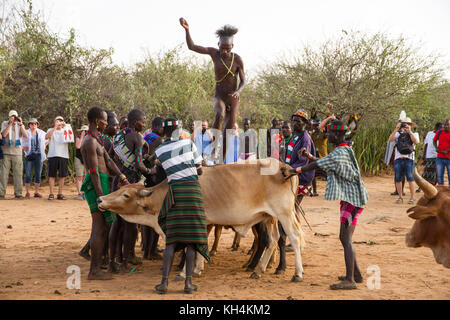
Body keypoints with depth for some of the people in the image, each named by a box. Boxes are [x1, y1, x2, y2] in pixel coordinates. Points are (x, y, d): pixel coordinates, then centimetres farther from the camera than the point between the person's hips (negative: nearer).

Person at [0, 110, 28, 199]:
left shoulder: (20, 125, 10)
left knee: (18, 173, -2)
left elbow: (26, 136, -6)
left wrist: (21, 124, -12)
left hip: (17, 153, 1)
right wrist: (11, 123, -12)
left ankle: (18, 193, 3)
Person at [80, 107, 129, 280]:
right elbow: (94, 171, -18)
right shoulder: (90, 142, -13)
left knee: (103, 227, 12)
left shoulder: (97, 139, 20)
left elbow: (108, 161, 16)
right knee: (99, 228, -9)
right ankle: (94, 270, -5)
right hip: (96, 184, -11)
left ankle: (97, 267, 17)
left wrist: (123, 178, 8)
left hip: (103, 183, 11)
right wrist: (100, 195, -21)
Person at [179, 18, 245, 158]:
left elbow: (243, 81, -3)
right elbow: (192, 46, -11)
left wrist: (238, 91, -25)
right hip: (219, 96, 0)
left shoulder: (237, 59, -10)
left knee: (229, 130, -1)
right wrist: (187, 30, -26)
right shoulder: (214, 53, -7)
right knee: (219, 115, -34)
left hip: (233, 98, 0)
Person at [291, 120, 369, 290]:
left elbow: (317, 165, -19)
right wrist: (309, 155, 10)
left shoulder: (340, 152, -16)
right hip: (350, 199, 11)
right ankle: (356, 274, 23)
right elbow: (323, 162, 24)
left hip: (351, 199, -11)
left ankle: (350, 280, -16)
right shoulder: (343, 150, 17)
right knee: (344, 237, 15)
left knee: (346, 239, -14)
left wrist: (296, 170, -13)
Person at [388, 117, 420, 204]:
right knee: (398, 179, 2)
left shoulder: (414, 134, 12)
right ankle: (400, 197, 12)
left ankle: (412, 198, -3)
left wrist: (409, 131, -11)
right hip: (398, 159, 2)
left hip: (409, 159, -2)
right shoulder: (398, 134, 16)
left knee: (410, 179, -8)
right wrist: (396, 129, -7)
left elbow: (416, 142, -9)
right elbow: (390, 139, -2)